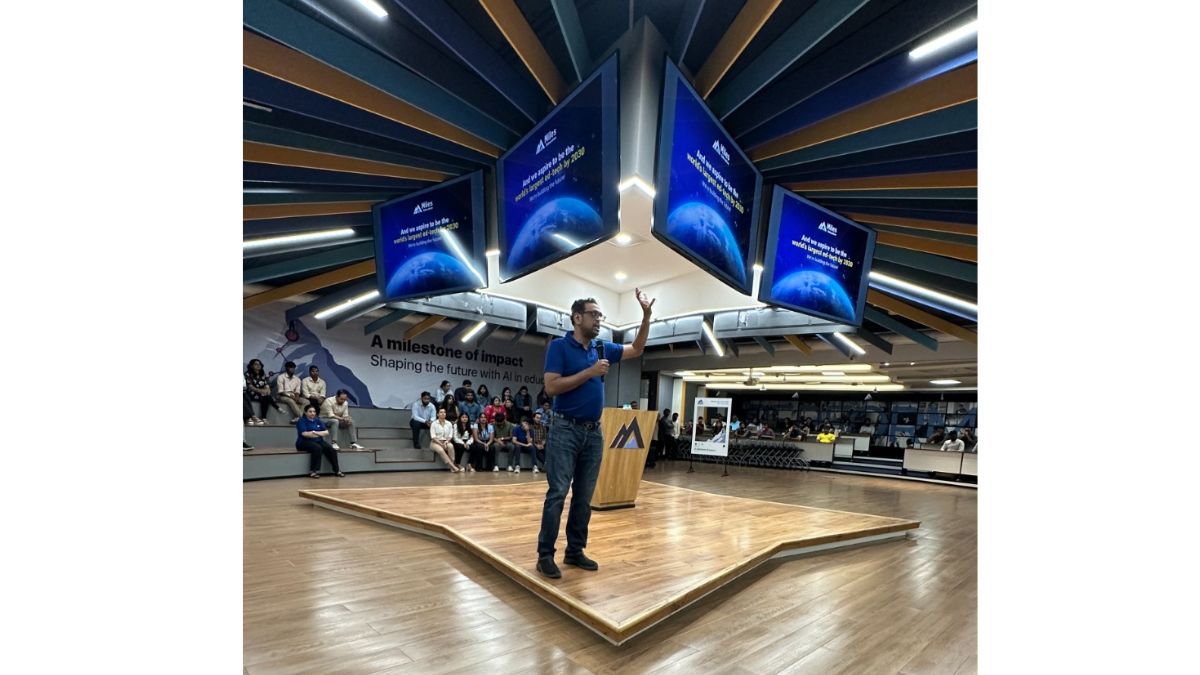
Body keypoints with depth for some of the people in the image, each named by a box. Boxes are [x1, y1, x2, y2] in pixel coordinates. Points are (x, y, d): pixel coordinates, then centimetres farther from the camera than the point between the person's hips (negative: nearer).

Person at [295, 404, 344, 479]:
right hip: (305, 442, -5)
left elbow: (326, 432, 3)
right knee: (317, 448, -36)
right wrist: (321, 433, -11)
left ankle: (337, 470, -20)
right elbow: (305, 434, -18)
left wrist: (315, 432, -15)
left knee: (330, 449, -22)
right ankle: (312, 471, -31)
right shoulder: (301, 421, -3)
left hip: (318, 441, 5)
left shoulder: (318, 421, 13)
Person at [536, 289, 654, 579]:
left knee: (584, 497, 11)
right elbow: (551, 386, -15)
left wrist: (646, 315, 9)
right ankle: (545, 555, 8)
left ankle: (575, 551, 23)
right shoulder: (559, 346, -7)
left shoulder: (603, 348, 10)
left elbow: (636, 350, 20)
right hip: (565, 430, -6)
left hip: (594, 432, 6)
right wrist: (590, 372, -17)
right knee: (557, 494, -4)